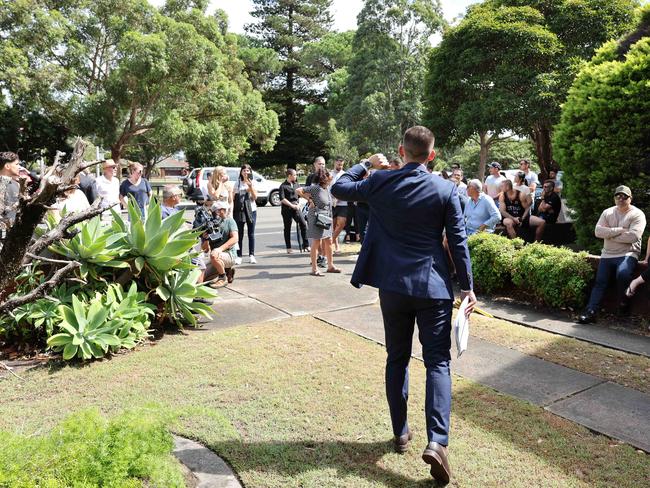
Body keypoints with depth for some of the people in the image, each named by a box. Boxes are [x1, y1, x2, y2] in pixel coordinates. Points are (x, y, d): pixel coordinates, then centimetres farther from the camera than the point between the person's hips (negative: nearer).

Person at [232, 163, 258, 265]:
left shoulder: (253, 182, 6)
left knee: (251, 233, 4)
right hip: (239, 210, 0)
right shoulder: (237, 183, 8)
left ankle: (251, 255, 11)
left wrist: (250, 186, -14)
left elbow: (255, 197, -2)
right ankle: (238, 256, 4)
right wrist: (232, 209, -1)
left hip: (251, 210, 0)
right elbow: (233, 197, 8)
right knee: (239, 233, 1)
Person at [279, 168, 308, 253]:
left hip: (296, 207, 5)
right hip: (287, 209, -5)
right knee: (287, 228, 4)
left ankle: (305, 245, -2)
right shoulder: (283, 186, -7)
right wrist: (292, 205, -16)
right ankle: (288, 248, 13)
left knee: (303, 224, -7)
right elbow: (282, 199, -14)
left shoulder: (295, 184, 11)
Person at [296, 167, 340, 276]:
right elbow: (298, 190, -16)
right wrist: (309, 199, -13)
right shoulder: (315, 188, -14)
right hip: (316, 218, -8)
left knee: (328, 242, 12)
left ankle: (330, 265, 24)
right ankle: (314, 269, 4)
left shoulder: (328, 189, 10)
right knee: (316, 242, -3)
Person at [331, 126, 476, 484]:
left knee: (397, 359, 15)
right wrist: (467, 286, 4)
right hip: (433, 287, -1)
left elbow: (339, 188, 11)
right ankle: (437, 440, -6)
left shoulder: (381, 182, -3)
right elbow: (458, 240, -3)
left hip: (393, 286, 1)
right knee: (437, 361, 5)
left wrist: (367, 163, 23)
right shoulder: (446, 190, -4)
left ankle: (400, 433, 25)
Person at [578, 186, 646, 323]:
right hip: (607, 254, 4)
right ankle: (591, 312, -7)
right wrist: (620, 230, -14)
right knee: (600, 282, -3)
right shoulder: (607, 213, 10)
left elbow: (633, 236, -19)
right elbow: (598, 231, -5)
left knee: (622, 274, -31)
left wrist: (609, 234, -11)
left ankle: (623, 303, -7)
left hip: (628, 254, -4)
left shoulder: (637, 214, -3)